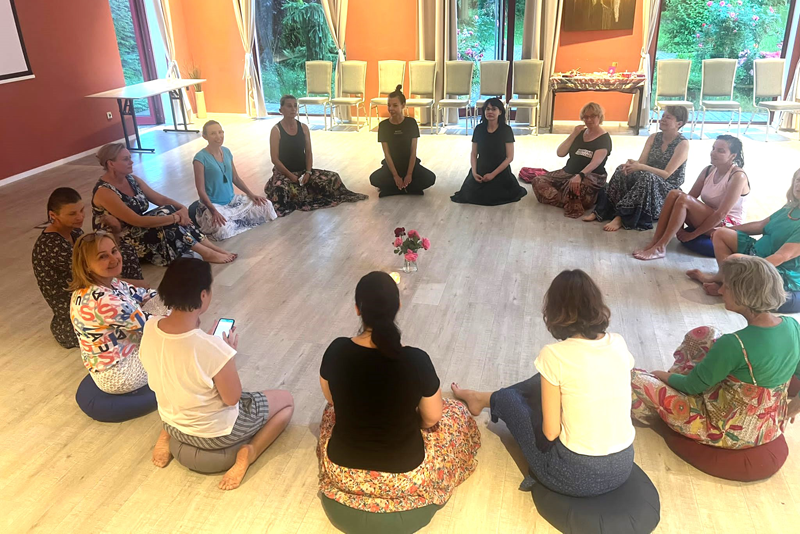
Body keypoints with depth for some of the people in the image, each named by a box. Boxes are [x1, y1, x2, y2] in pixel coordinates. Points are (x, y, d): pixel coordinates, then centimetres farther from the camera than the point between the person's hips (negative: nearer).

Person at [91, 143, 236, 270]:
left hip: (138, 229, 8)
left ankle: (213, 247, -19)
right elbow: (137, 221, -30)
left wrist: (182, 208, -19)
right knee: (166, 217, -26)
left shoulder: (132, 180, 2)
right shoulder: (104, 192, -23)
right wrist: (173, 218, -30)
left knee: (171, 211, -15)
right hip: (120, 242, -8)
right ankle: (206, 253, -21)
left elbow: (160, 198, 2)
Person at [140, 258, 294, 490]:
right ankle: (248, 452, -4)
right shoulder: (213, 348, -37)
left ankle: (167, 436, 20)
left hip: (173, 423, 6)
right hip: (217, 433, -6)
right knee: (287, 400, 13)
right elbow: (232, 399, -19)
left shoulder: (150, 327, -18)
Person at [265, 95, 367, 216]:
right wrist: (291, 176, -19)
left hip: (303, 171, 4)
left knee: (333, 178, -11)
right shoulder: (276, 130, -9)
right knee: (280, 189, -37)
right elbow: (275, 159, -12)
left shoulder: (303, 128, 5)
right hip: (284, 173, -4)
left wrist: (308, 172, -11)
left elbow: (308, 153, 4)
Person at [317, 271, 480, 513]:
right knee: (457, 412, 21)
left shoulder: (336, 351, -16)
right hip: (403, 476, -3)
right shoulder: (416, 360, -24)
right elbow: (432, 417, -8)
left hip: (342, 470, 4)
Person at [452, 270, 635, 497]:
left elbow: (550, 432, -15)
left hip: (574, 474, -5)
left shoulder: (555, 355, -22)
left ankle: (485, 399, 52)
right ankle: (483, 398, 48)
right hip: (623, 467, 6)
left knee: (507, 398, 17)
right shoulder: (619, 344, -5)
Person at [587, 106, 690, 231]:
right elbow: (641, 162, 0)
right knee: (622, 171, -21)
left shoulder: (683, 144, -9)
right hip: (649, 183, 5)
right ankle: (600, 211, -27)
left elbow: (667, 174, -17)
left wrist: (641, 167, -31)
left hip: (669, 189, -5)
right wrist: (631, 164, -25)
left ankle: (621, 218, -37)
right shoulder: (654, 138, 9)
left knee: (646, 177, -37)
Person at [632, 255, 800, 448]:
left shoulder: (734, 344, -31)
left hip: (729, 431, -7)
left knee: (632, 379, -4)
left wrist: (663, 375, 2)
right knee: (703, 336, 15)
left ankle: (659, 413, 27)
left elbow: (692, 386, -17)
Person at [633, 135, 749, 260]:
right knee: (674, 194, -17)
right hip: (707, 219, 7)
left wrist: (692, 235, -22)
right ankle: (654, 242, -23)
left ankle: (660, 248, -30)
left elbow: (721, 213, -24)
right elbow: (691, 196, 0)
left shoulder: (738, 177, -18)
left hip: (727, 226, -7)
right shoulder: (708, 170, 4)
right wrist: (680, 228, -13)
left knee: (683, 199, -29)